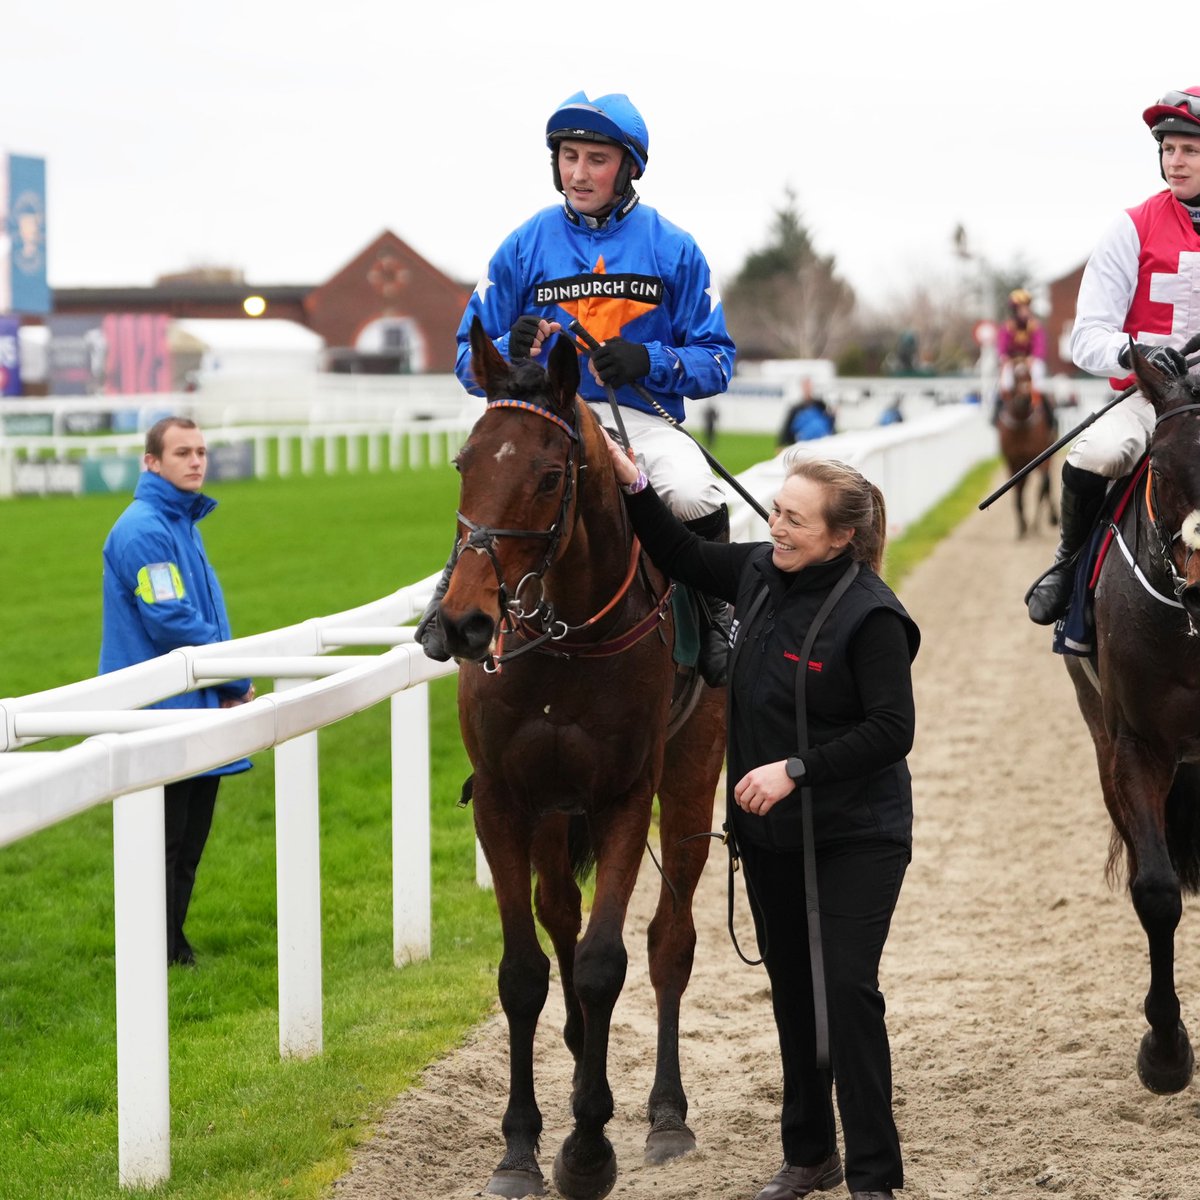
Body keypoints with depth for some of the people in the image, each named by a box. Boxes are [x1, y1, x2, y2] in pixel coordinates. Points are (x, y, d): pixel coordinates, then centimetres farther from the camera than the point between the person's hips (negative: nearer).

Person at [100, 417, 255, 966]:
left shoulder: (184, 522, 15)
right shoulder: (143, 530, -16)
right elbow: (171, 622, -20)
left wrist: (230, 675, 5)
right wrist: (236, 680, -10)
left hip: (198, 708, 9)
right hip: (161, 712, -9)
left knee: (190, 838, 14)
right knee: (164, 842, -4)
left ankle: (174, 945, 22)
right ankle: (157, 958, 2)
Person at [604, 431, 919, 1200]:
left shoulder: (871, 616, -20)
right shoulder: (761, 572, 0)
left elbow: (892, 731, -21)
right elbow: (685, 558, 16)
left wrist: (795, 769, -25)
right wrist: (633, 486, 4)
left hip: (854, 837, -7)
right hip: (768, 832, 7)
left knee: (848, 988, -11)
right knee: (790, 987, 15)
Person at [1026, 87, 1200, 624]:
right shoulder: (1135, 229, 1)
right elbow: (1088, 338, -4)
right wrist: (1134, 352, -26)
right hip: (1150, 395, -1)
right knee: (1093, 455, -33)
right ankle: (1070, 556, -3)